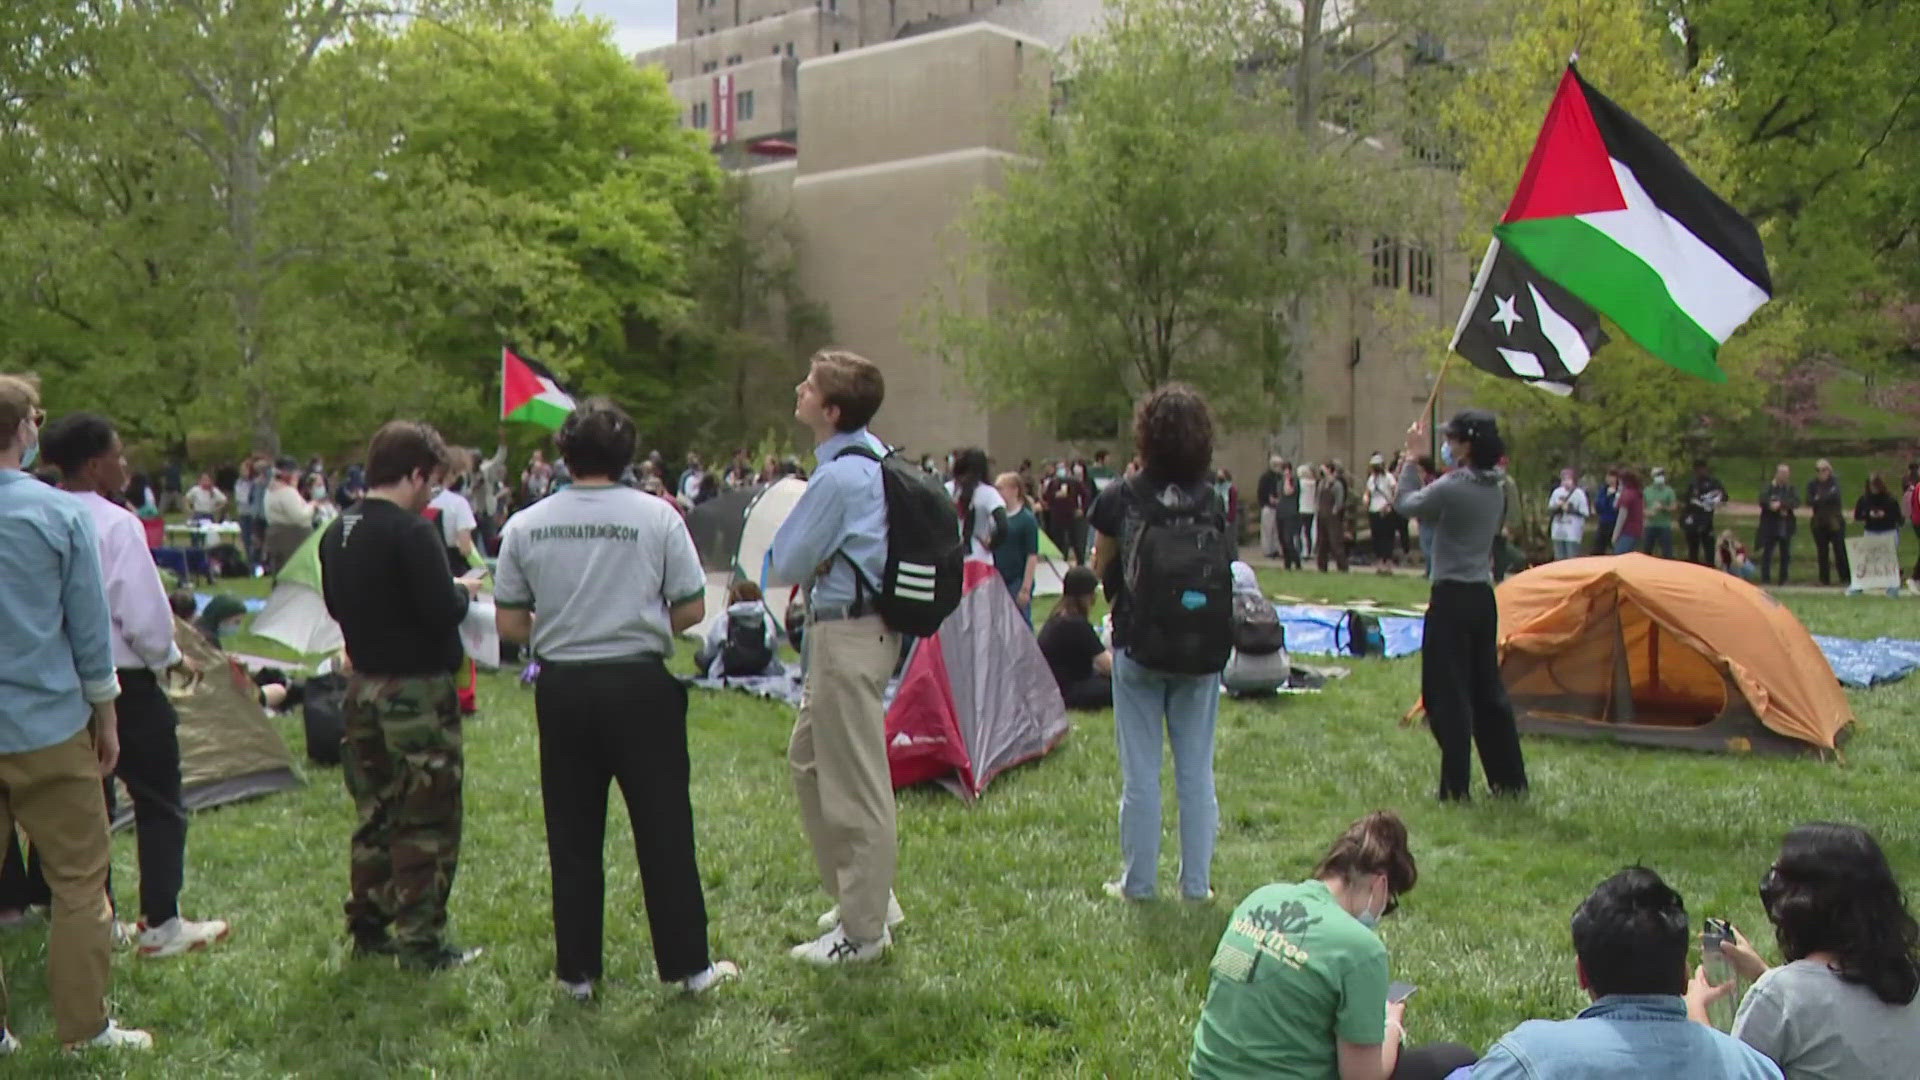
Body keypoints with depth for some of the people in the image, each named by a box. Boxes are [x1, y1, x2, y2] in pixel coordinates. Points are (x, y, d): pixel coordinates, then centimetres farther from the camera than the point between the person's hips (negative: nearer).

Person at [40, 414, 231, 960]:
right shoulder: (116, 524, -18)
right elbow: (144, 613, -18)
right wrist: (169, 659, 0)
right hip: (126, 685, -7)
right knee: (159, 805, 6)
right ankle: (160, 926, 10)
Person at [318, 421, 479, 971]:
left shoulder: (336, 533, 7)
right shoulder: (412, 532, -19)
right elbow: (443, 612, -23)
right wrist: (464, 590, -2)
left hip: (363, 687, 8)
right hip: (417, 689, -8)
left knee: (375, 813, 18)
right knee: (427, 822, 2)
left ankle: (369, 925, 26)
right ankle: (421, 941, 6)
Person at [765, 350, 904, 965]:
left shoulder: (839, 477, -22)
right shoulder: (873, 454, 8)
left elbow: (782, 566, -15)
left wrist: (805, 565, 5)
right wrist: (816, 565, 5)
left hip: (848, 633, -11)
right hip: (853, 626, 11)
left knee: (855, 785, 0)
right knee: (808, 760, 22)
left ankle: (863, 932, 13)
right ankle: (869, 899, 33)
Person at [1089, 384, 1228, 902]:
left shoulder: (1119, 500, -9)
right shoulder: (1214, 504, -5)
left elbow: (1100, 570, 3)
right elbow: (1225, 572, 1)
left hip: (1137, 649, -1)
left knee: (1140, 771, 7)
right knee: (1196, 770, 11)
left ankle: (1138, 882, 15)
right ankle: (1197, 883, 18)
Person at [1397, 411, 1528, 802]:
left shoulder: (1451, 488, -17)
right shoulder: (1496, 491, 9)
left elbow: (1407, 504, -2)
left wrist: (1412, 458, 6)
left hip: (1451, 599, -8)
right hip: (1483, 597, 8)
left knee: (1449, 694, -2)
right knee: (1488, 690, 16)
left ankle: (1456, 788, 1)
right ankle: (1511, 780, 22)